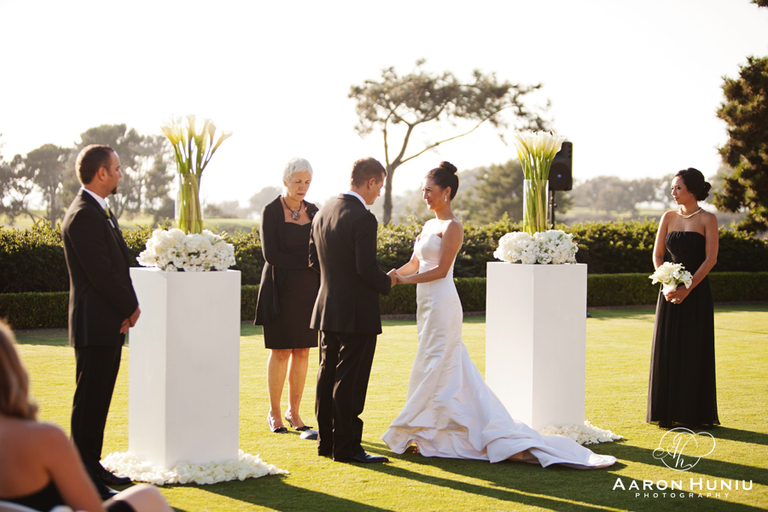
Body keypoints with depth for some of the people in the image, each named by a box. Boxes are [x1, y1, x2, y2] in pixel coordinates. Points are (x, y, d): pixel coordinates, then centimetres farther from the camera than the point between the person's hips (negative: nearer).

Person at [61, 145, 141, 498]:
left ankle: (91, 466, 24)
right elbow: (101, 273, -21)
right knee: (89, 401, -5)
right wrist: (130, 308, -9)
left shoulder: (100, 212, 16)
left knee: (99, 399, 15)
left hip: (111, 324, 10)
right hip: (95, 326, -10)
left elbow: (118, 266, 16)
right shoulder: (84, 215, -17)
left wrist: (129, 307, 2)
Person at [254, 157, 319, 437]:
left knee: (302, 352, 6)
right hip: (282, 289, -5)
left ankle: (294, 411, 16)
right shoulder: (271, 212, -6)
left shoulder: (313, 211, 10)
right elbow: (271, 254, -12)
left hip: (308, 289, 5)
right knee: (281, 352, -1)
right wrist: (306, 261, -12)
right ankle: (274, 413, 11)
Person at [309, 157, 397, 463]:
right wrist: (387, 282, -4)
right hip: (357, 313, -8)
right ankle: (346, 447, 2)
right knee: (350, 383, -2)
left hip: (327, 309, 8)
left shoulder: (323, 212, 8)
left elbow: (313, 259, 14)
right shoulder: (363, 219, -18)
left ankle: (326, 442, 21)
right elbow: (367, 269, -22)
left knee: (327, 376, 14)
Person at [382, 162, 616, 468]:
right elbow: (414, 264, 20)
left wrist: (404, 280, -14)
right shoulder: (429, 225, 17)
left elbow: (440, 270, -16)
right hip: (428, 305, 10)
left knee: (432, 371, -3)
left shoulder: (452, 227, -10)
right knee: (452, 373, 9)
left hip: (441, 305, -10)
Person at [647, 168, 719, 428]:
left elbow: (711, 258, -10)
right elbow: (657, 254, 7)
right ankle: (668, 413, 12)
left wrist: (687, 289, -17)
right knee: (667, 349, 4)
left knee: (695, 351, -2)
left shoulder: (707, 219, -4)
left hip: (696, 292, -4)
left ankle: (695, 414, 6)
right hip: (670, 293, 4)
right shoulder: (669, 217, 8)